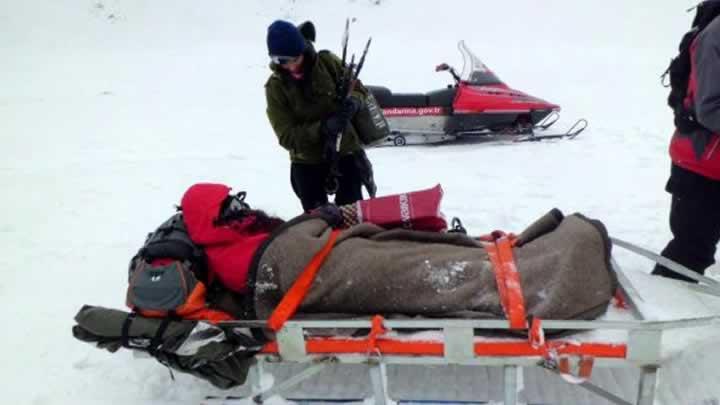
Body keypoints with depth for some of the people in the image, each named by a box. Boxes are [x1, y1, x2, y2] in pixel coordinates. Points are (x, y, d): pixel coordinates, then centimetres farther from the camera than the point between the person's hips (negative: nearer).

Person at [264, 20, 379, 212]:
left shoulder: (327, 61, -8)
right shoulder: (275, 87, -10)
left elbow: (359, 89, 4)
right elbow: (286, 135, -15)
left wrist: (353, 102, -21)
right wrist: (322, 128, -30)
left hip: (346, 152, 0)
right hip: (307, 163, 0)